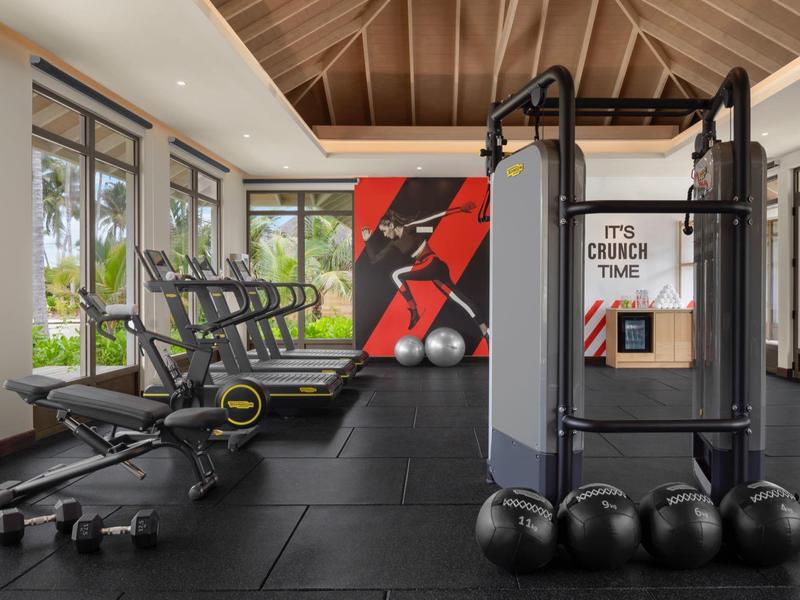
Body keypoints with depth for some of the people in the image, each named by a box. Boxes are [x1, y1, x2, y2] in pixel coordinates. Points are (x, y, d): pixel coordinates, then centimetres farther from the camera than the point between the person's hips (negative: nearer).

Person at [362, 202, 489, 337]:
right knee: (460, 298, 6)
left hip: (433, 264, -8)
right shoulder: (394, 243, 13)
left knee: (397, 275, -12)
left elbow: (435, 217, -12)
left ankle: (414, 310, -11)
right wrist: (367, 240, 12)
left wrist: (461, 208, -15)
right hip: (430, 268, 8)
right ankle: (485, 330, 8)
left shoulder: (409, 228, -8)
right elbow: (374, 259, 16)